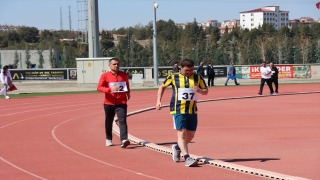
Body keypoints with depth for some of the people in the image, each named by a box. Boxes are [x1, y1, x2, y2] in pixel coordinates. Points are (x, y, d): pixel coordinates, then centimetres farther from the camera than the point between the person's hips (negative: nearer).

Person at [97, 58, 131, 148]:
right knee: (108, 122, 11)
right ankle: (108, 139, 31)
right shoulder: (105, 75, -2)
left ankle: (124, 140, -26)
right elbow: (99, 87, -10)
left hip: (121, 103, 0)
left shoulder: (124, 75, 8)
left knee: (122, 121, -15)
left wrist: (128, 92, 10)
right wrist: (110, 89, -24)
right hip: (109, 103, 0)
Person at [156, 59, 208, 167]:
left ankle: (177, 147, 38)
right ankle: (187, 158, -17)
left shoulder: (198, 78, 6)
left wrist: (200, 90, -13)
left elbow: (206, 91, 11)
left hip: (192, 111, 4)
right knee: (181, 133, -12)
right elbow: (162, 86, 13)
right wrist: (158, 100, 4)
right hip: (178, 110, -4)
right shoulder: (174, 77, 0)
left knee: (190, 135, 10)